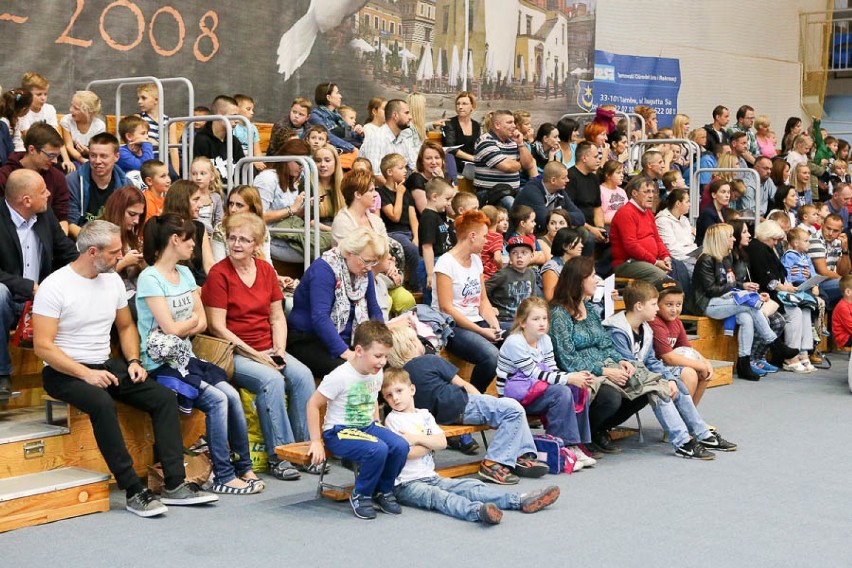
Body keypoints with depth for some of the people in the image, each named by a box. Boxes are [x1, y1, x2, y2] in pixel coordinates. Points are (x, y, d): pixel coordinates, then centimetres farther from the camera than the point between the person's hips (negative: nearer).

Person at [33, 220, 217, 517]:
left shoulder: (113, 280, 8)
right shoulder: (54, 286, -13)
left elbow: (126, 326, 20)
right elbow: (43, 346, -16)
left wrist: (133, 361, 2)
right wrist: (86, 373, -24)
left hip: (106, 365, 7)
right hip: (65, 371, -7)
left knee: (164, 397, -12)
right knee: (102, 403, -36)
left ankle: (175, 486, -14)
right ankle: (134, 492, -29)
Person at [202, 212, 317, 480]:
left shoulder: (266, 270, 11)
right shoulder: (219, 274, -6)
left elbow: (278, 318, 13)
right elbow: (218, 327, -11)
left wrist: (279, 351, -4)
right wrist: (255, 355, -14)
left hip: (267, 350, 5)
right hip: (233, 353, -5)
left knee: (303, 375, -20)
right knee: (272, 380, -30)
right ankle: (278, 455, -20)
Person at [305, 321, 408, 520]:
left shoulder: (376, 373, 2)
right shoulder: (340, 376, -20)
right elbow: (313, 405, -15)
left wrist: (377, 426, 10)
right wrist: (316, 442, -15)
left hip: (367, 427, 7)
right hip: (339, 432, -7)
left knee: (400, 446, -19)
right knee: (378, 449, -32)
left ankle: (383, 491, 4)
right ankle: (360, 496, -7)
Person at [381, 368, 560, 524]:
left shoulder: (424, 415, 17)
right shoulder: (392, 419, -2)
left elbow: (442, 442, 3)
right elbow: (407, 453, -13)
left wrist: (417, 439, -9)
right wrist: (431, 442, 0)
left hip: (432, 478, 7)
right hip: (407, 485, -7)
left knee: (471, 486, -9)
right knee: (435, 495, -35)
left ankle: (520, 500, -20)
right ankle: (477, 510, -63)